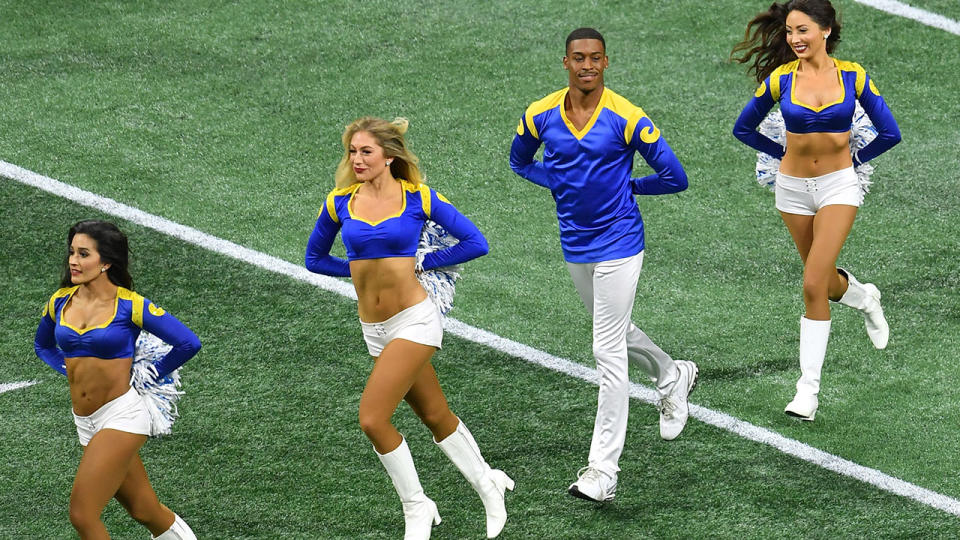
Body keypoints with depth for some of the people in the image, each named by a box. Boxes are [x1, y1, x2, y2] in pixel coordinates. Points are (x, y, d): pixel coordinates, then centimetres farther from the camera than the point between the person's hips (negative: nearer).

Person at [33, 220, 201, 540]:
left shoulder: (129, 305, -12)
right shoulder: (61, 302, 4)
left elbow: (188, 343, -10)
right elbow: (43, 345, 25)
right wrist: (74, 371, 11)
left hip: (121, 415, -6)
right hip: (85, 422, 6)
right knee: (145, 512, 15)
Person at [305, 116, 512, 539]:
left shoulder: (417, 198, -7)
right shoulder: (340, 202, 1)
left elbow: (475, 243, -2)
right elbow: (315, 258, 15)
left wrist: (420, 264, -3)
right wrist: (363, 270, 5)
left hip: (414, 319, -5)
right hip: (375, 329, 5)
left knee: (372, 419, -16)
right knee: (435, 416, 16)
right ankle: (487, 483, 37)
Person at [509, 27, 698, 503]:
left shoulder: (627, 118, -16)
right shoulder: (539, 116, -3)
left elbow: (674, 178, -10)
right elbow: (520, 161, 17)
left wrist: (626, 187, -4)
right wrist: (561, 182, 1)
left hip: (618, 244, -6)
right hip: (574, 244, 6)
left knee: (608, 353, -9)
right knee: (615, 331, 25)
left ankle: (603, 471, -8)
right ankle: (673, 377, 55)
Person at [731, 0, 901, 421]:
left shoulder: (852, 76, -7)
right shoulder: (780, 78, -6)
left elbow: (889, 133, 4)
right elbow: (744, 129, 8)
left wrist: (853, 159, 5)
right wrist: (785, 153, 8)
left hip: (838, 186, -3)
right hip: (793, 188, 3)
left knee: (813, 285, -14)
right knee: (824, 281, 15)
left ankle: (808, 388, -9)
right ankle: (864, 298, 51)